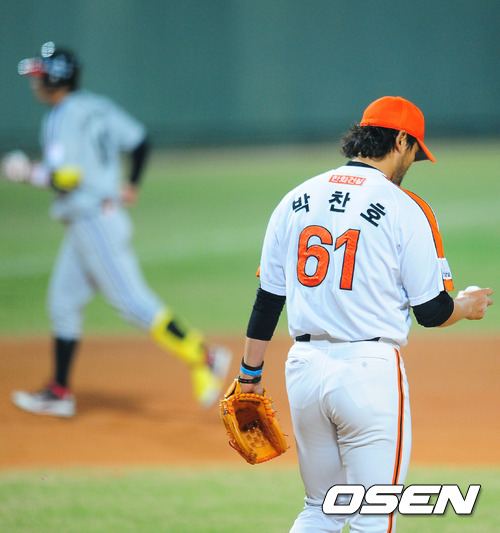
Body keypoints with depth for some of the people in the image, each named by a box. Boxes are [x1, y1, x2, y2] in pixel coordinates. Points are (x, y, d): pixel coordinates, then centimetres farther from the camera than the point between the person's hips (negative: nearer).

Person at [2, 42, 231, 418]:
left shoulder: (62, 118, -14)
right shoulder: (98, 107, 12)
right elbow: (139, 140, 13)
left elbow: (66, 177, -23)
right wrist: (132, 185, 25)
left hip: (93, 225, -10)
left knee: (132, 301, -11)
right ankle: (60, 393, 15)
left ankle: (202, 356, -12)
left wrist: (30, 173, -7)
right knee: (63, 303, 13)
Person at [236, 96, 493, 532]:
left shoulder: (296, 201, 9)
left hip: (305, 368, 6)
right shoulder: (404, 209, -6)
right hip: (370, 372, -6)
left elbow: (268, 298, 11)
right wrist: (469, 306, 17)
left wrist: (250, 375, 19)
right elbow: (432, 311, -5)